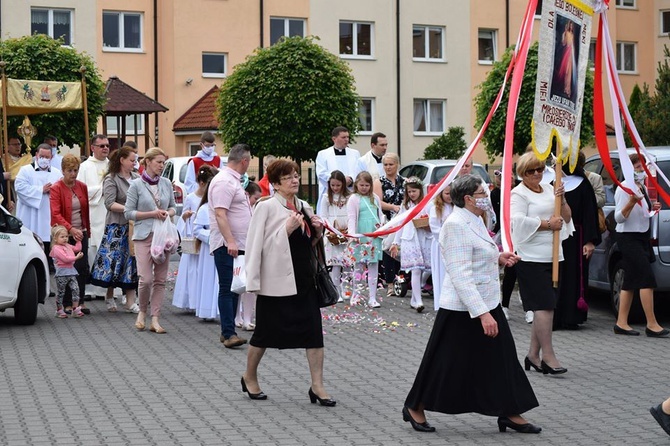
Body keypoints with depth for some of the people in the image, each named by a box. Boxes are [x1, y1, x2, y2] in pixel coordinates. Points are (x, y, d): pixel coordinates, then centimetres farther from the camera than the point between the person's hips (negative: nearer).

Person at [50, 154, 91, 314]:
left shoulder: (82, 187, 9)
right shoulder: (56, 188, -7)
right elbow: (55, 214, -15)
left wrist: (87, 231, 14)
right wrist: (71, 229, -24)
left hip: (81, 233, 4)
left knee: (83, 268, 0)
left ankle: (80, 302, 9)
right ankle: (67, 304, 7)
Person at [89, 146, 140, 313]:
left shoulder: (136, 178, 11)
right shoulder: (111, 179, -5)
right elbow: (109, 203, -13)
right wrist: (127, 209, -23)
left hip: (134, 227, 5)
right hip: (117, 227, -5)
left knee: (131, 262, 4)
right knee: (114, 261, 0)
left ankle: (130, 302, 6)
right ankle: (109, 297, 18)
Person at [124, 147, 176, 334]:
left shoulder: (166, 183, 8)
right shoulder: (136, 185, -3)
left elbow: (173, 207, 18)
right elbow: (128, 212, -4)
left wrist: (168, 213, -4)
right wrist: (152, 213, -12)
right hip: (144, 236, -4)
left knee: (160, 279, 2)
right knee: (146, 279, -10)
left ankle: (155, 319, 7)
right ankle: (142, 312, 16)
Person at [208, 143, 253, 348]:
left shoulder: (233, 180, 18)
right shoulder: (224, 181, -14)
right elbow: (220, 214, -22)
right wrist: (230, 241, -27)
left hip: (237, 244, 10)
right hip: (226, 245, -10)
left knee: (235, 288, 11)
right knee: (227, 289, -10)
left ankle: (227, 331, 16)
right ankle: (229, 333, -11)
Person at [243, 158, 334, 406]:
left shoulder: (304, 208, 11)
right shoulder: (266, 207, -9)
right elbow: (256, 244, -14)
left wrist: (318, 232, 4)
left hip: (304, 278, 6)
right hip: (276, 280, -6)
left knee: (314, 330, -1)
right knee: (266, 331, 8)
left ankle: (317, 386, 3)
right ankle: (249, 377, 29)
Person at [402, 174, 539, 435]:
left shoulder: (475, 220, 10)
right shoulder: (457, 225, -21)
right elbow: (461, 276, -27)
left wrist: (498, 258, 8)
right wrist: (482, 313, -30)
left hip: (487, 304, 9)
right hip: (463, 311, -9)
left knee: (501, 358, 8)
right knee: (446, 363, 3)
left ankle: (509, 413, 16)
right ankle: (414, 408, 21)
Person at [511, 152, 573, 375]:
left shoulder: (549, 189, 17)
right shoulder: (518, 194, -4)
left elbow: (567, 218, 16)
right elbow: (518, 220, -18)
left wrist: (561, 200, -2)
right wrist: (548, 224, -12)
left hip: (553, 257, 7)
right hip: (531, 258, -7)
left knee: (545, 307, 8)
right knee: (544, 306, -12)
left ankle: (533, 354, 15)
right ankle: (548, 355, -9)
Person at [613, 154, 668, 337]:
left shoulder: (642, 187, 13)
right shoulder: (625, 188, -14)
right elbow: (619, 218, -18)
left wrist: (651, 207, 8)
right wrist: (631, 202, -33)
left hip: (641, 237, 9)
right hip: (629, 238, -9)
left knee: (631, 281, 7)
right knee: (647, 279, -13)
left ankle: (621, 323, 9)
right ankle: (652, 325, -14)